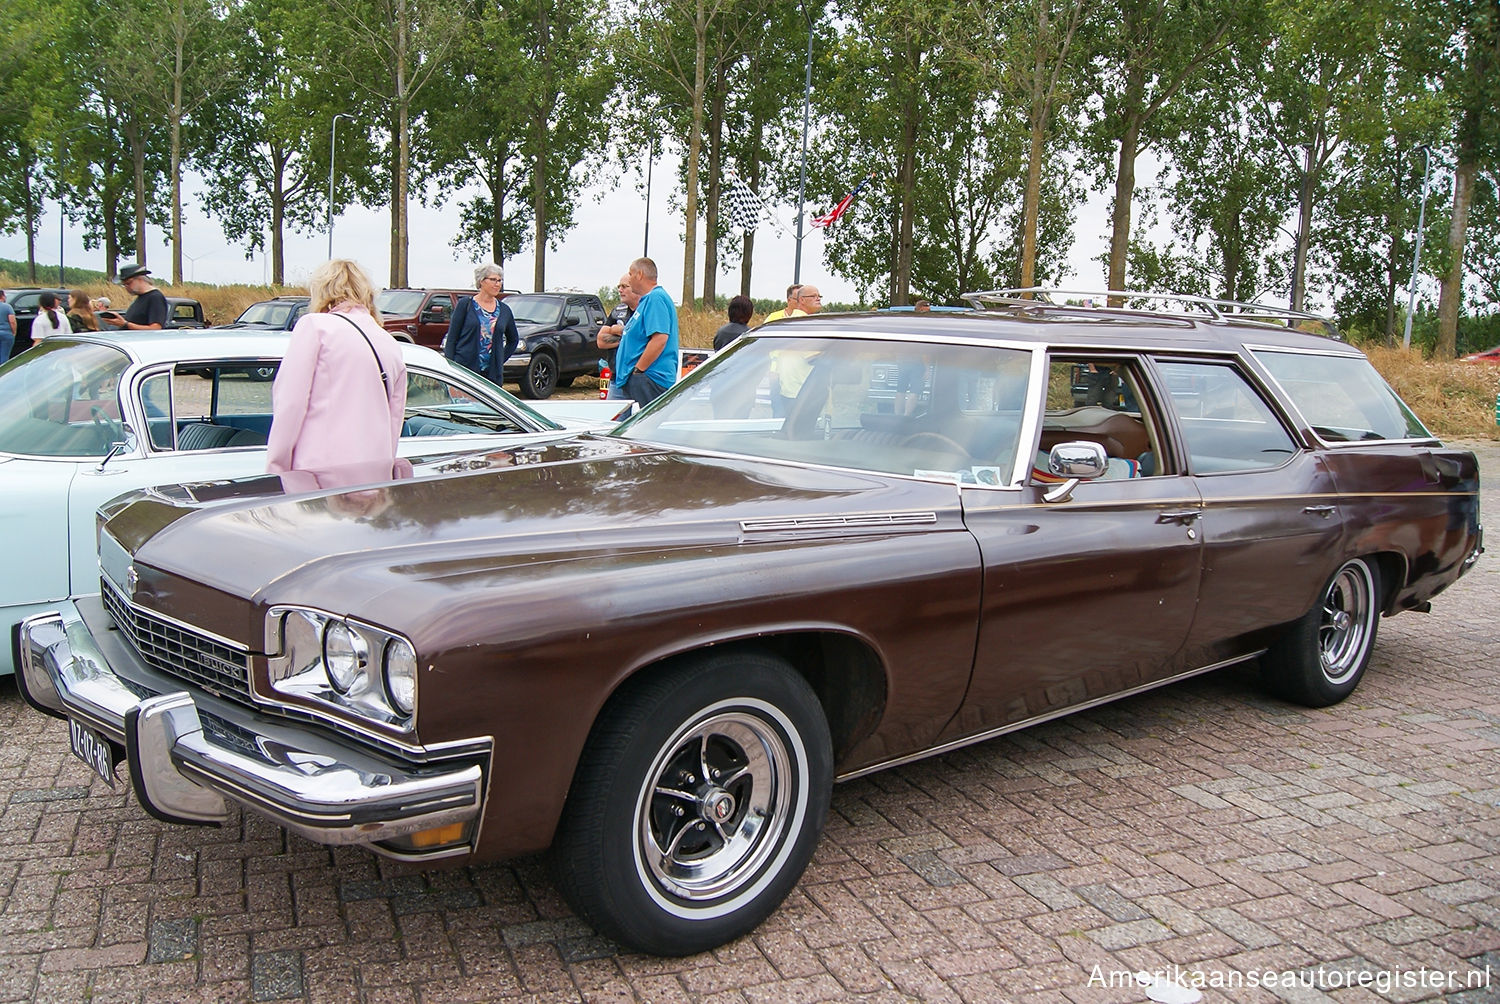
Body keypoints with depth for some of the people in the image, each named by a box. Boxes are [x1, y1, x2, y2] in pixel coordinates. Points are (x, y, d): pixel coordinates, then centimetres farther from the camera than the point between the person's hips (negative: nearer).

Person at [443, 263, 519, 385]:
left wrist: (501, 359, 12)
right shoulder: (465, 304, 1)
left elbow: (514, 339, 24)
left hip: (493, 373, 3)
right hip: (464, 369, -3)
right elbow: (451, 339, 0)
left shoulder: (504, 310, 10)